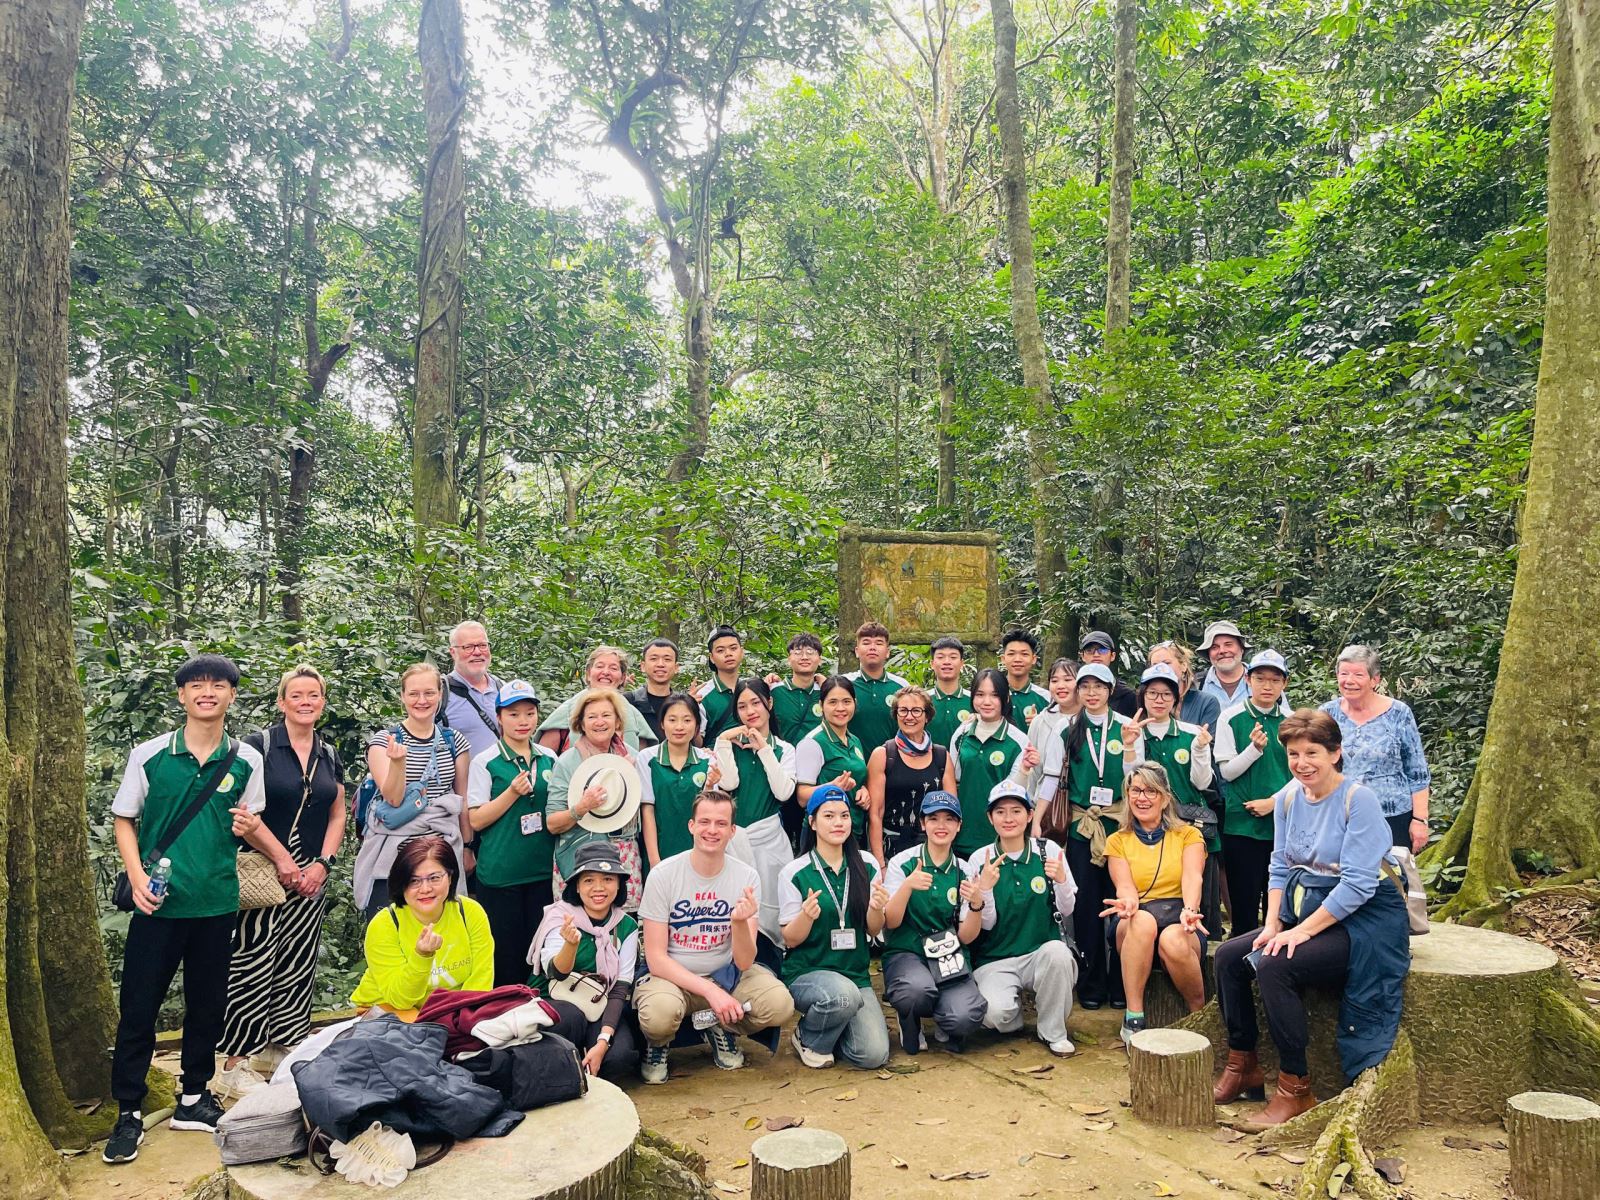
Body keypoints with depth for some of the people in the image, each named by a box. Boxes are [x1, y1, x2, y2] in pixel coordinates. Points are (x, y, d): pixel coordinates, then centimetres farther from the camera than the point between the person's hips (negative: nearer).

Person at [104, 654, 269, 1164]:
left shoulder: (247, 760, 1)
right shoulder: (149, 755, -3)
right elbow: (124, 820, 3)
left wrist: (250, 827, -13)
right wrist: (137, 876, -10)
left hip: (217, 902, 2)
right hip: (159, 903, -1)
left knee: (207, 1005, 12)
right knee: (138, 1007, 4)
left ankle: (193, 1098, 28)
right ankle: (129, 1112, 19)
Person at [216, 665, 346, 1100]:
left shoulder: (329, 756, 12)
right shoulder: (259, 746, -5)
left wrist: (323, 863, 0)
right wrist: (283, 861, -11)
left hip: (312, 875, 5)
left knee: (297, 964, 9)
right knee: (253, 963, -5)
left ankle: (284, 1043, 21)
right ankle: (235, 1063, 2)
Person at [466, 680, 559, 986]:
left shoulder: (549, 759, 9)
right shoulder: (485, 762, -4)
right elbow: (475, 820, -7)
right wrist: (513, 792, -18)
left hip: (543, 870, 4)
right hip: (500, 874, -4)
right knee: (505, 958, 3)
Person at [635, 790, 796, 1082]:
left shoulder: (747, 877, -9)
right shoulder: (663, 875, -14)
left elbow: (744, 963, -11)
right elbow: (656, 958, -13)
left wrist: (740, 922, -33)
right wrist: (711, 991, -23)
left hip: (726, 973, 2)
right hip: (670, 974, -2)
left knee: (780, 1003, -24)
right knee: (660, 1012, -36)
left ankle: (721, 1029, 8)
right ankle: (657, 1044, 3)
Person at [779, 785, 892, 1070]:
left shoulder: (866, 866, 3)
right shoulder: (794, 873, -7)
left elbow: (873, 931, 6)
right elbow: (790, 940, -5)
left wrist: (876, 909, -16)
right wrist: (806, 916, -26)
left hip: (856, 973, 3)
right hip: (806, 973, -3)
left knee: (874, 1055, -15)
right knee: (844, 993, -35)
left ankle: (831, 1026, 18)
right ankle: (808, 1039, -2)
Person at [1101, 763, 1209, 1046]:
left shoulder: (1188, 835, 13)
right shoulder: (1117, 841, 14)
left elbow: (1193, 877, -6)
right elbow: (1124, 886, -3)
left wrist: (1189, 910, -29)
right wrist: (1128, 902, -28)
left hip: (1178, 920, 0)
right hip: (1133, 927, 0)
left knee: (1173, 940, -37)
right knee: (1143, 920, -36)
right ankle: (1133, 1019, -32)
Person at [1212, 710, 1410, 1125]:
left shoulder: (1358, 800, -18)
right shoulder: (1288, 797, 5)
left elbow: (1358, 884, -22)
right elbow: (1280, 866, 9)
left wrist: (1302, 931, -22)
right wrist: (1272, 925, -4)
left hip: (1361, 920, -8)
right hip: (1304, 911, 8)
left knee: (1274, 966, -27)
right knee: (1228, 956, -6)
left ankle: (1296, 1090, -12)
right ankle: (1242, 1067, 8)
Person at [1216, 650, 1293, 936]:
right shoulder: (1231, 718, -1)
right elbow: (1227, 772, -3)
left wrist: (1274, 802, -7)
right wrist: (1255, 748, -18)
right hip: (1242, 824, -2)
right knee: (1244, 907, 0)